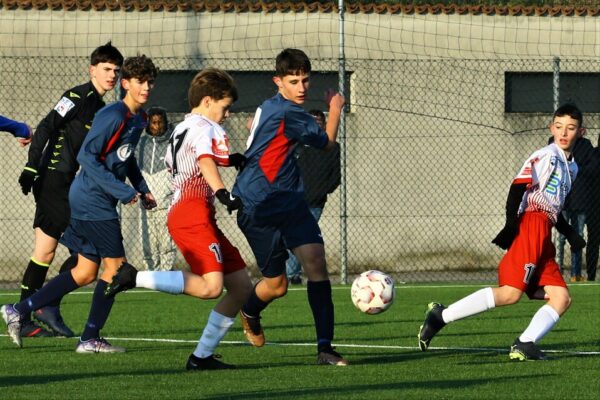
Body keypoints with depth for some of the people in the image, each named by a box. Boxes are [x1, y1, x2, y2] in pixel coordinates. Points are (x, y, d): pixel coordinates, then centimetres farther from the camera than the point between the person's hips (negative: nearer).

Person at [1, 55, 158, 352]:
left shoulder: (139, 119, 13)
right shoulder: (114, 116, -17)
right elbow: (87, 155, -21)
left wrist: (143, 189, 15)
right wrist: (122, 191, -22)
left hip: (92, 202, 10)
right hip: (93, 200, -10)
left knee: (86, 272, 10)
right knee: (115, 265, -6)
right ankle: (90, 339, -1)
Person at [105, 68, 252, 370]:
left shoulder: (181, 129, 26)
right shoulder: (204, 127, -3)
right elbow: (206, 161, -22)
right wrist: (222, 192, -39)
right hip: (194, 214, -10)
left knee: (242, 287, 8)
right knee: (211, 286, -28)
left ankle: (202, 356, 6)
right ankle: (134, 278, -21)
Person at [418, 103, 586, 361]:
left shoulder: (571, 166, 24)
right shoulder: (547, 156, -3)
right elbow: (518, 186, -12)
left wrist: (570, 234, 23)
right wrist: (511, 224, -23)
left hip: (544, 238, 9)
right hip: (530, 224, -9)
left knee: (561, 298, -5)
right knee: (511, 293, -20)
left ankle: (524, 346, -15)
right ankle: (440, 316, -15)